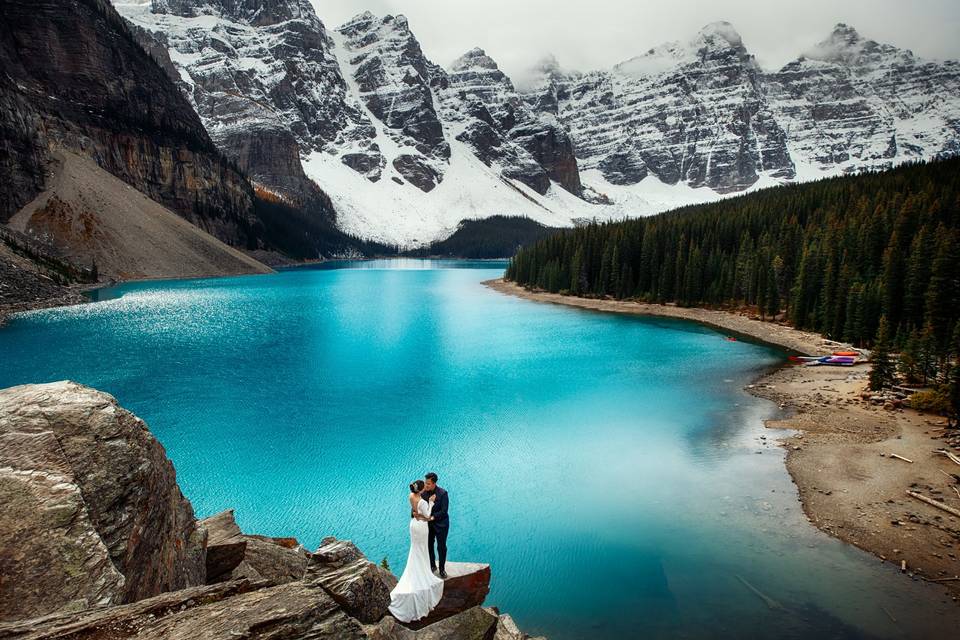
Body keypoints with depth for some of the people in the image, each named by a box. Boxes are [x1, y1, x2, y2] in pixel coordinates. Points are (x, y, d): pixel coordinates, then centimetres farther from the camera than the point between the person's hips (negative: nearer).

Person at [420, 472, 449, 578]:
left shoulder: (443, 493, -22)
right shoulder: (423, 491, -11)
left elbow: (444, 510, -23)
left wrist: (432, 517, -31)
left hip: (440, 523, -3)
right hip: (427, 523, 3)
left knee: (441, 547, 8)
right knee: (428, 545, 15)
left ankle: (442, 568, 28)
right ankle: (432, 566, 38)